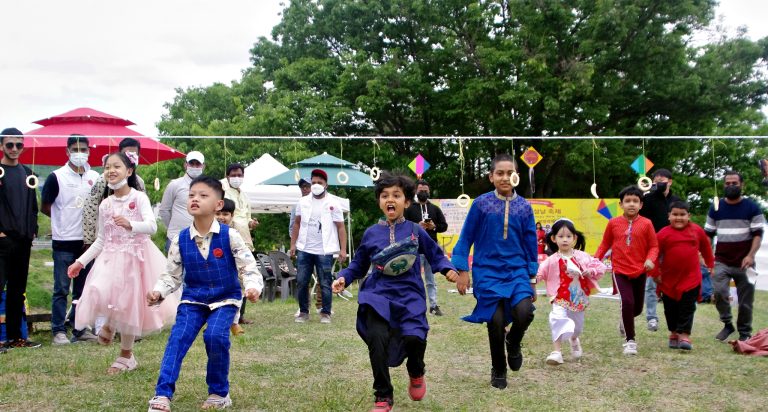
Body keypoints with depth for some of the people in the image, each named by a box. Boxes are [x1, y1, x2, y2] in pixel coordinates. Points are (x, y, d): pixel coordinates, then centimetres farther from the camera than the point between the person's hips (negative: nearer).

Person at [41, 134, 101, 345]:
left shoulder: (95, 177, 5)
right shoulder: (57, 177, -6)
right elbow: (45, 207, 0)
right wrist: (66, 220, 6)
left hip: (87, 241, 4)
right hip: (64, 242, -4)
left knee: (82, 288, 11)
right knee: (61, 289, 0)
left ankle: (80, 329, 20)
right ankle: (59, 331, 7)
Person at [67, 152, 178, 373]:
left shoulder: (139, 198, -6)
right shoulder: (105, 205, 7)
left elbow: (152, 226, -20)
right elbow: (101, 240, 13)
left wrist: (130, 225, -38)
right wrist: (81, 261, 9)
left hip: (136, 256, -3)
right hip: (111, 257, 3)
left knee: (130, 303, 3)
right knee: (99, 293, -20)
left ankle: (126, 355, 21)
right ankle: (109, 323, 15)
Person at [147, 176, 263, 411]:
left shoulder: (229, 236, -9)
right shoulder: (180, 240, -2)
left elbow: (249, 267, -8)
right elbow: (172, 275, 6)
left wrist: (253, 287, -29)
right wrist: (159, 292, -12)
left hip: (225, 299, -3)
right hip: (192, 299, 3)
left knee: (216, 336, -24)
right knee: (178, 338, -16)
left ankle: (219, 393, -2)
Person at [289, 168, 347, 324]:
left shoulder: (333, 203, -3)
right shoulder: (303, 202, 7)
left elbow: (340, 227, -4)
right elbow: (297, 224, 15)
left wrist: (343, 249, -10)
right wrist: (293, 244, 8)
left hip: (324, 251, -3)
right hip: (304, 250, 4)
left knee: (325, 284, 3)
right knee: (301, 283, 6)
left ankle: (326, 313, 13)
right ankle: (303, 312, 18)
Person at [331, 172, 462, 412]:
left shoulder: (416, 231, 4)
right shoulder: (371, 233, 8)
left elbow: (436, 256, 12)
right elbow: (359, 265, 17)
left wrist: (449, 270, -6)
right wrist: (344, 278, 2)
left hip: (409, 295, -1)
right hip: (378, 294, 1)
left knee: (414, 337, -22)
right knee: (377, 339, -20)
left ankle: (416, 373, 17)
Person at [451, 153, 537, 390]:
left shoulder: (524, 207, 3)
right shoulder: (481, 204, -4)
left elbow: (530, 244, 9)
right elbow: (466, 237, 2)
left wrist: (532, 279, 10)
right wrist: (462, 270, -2)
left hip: (517, 270, 1)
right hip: (488, 272, -1)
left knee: (524, 313, -21)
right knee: (496, 322, -4)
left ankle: (513, 343, 16)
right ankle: (498, 371, 23)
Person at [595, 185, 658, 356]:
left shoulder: (646, 224, -5)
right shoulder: (613, 223, -2)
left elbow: (653, 246, -1)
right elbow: (605, 244, 7)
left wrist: (650, 259, -19)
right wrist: (595, 260, -3)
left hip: (639, 271, 1)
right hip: (620, 271, -1)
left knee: (637, 308, 11)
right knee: (627, 302, -16)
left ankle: (624, 320, 47)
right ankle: (630, 340, -1)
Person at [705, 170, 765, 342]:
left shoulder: (752, 207, 3)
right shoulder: (716, 208, 10)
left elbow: (758, 234, -2)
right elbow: (708, 234, 14)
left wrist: (751, 255, -15)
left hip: (743, 262, -1)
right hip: (721, 261, 2)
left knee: (745, 299, 3)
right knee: (718, 291, -16)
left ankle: (745, 332, 17)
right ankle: (727, 323, 4)